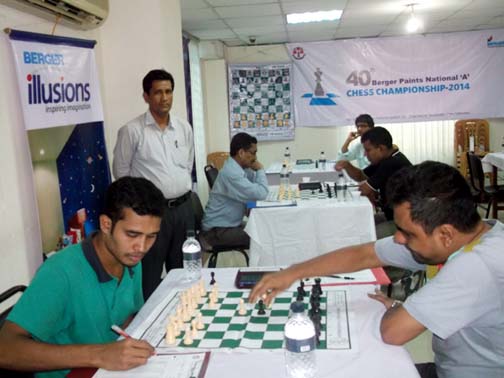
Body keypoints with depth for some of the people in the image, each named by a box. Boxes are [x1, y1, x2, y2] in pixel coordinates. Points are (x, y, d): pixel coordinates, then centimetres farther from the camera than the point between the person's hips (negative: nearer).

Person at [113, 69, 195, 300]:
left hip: (183, 208, 5)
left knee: (183, 270, 16)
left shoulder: (184, 128, 7)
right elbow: (121, 173, -1)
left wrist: (180, 191, 14)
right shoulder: (132, 131, -8)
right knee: (150, 275, 3)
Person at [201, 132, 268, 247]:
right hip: (218, 230, -9)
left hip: (231, 224, 9)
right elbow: (260, 194, -28)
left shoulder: (241, 168, 5)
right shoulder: (231, 172, -25)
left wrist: (258, 171, -4)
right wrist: (260, 170, -13)